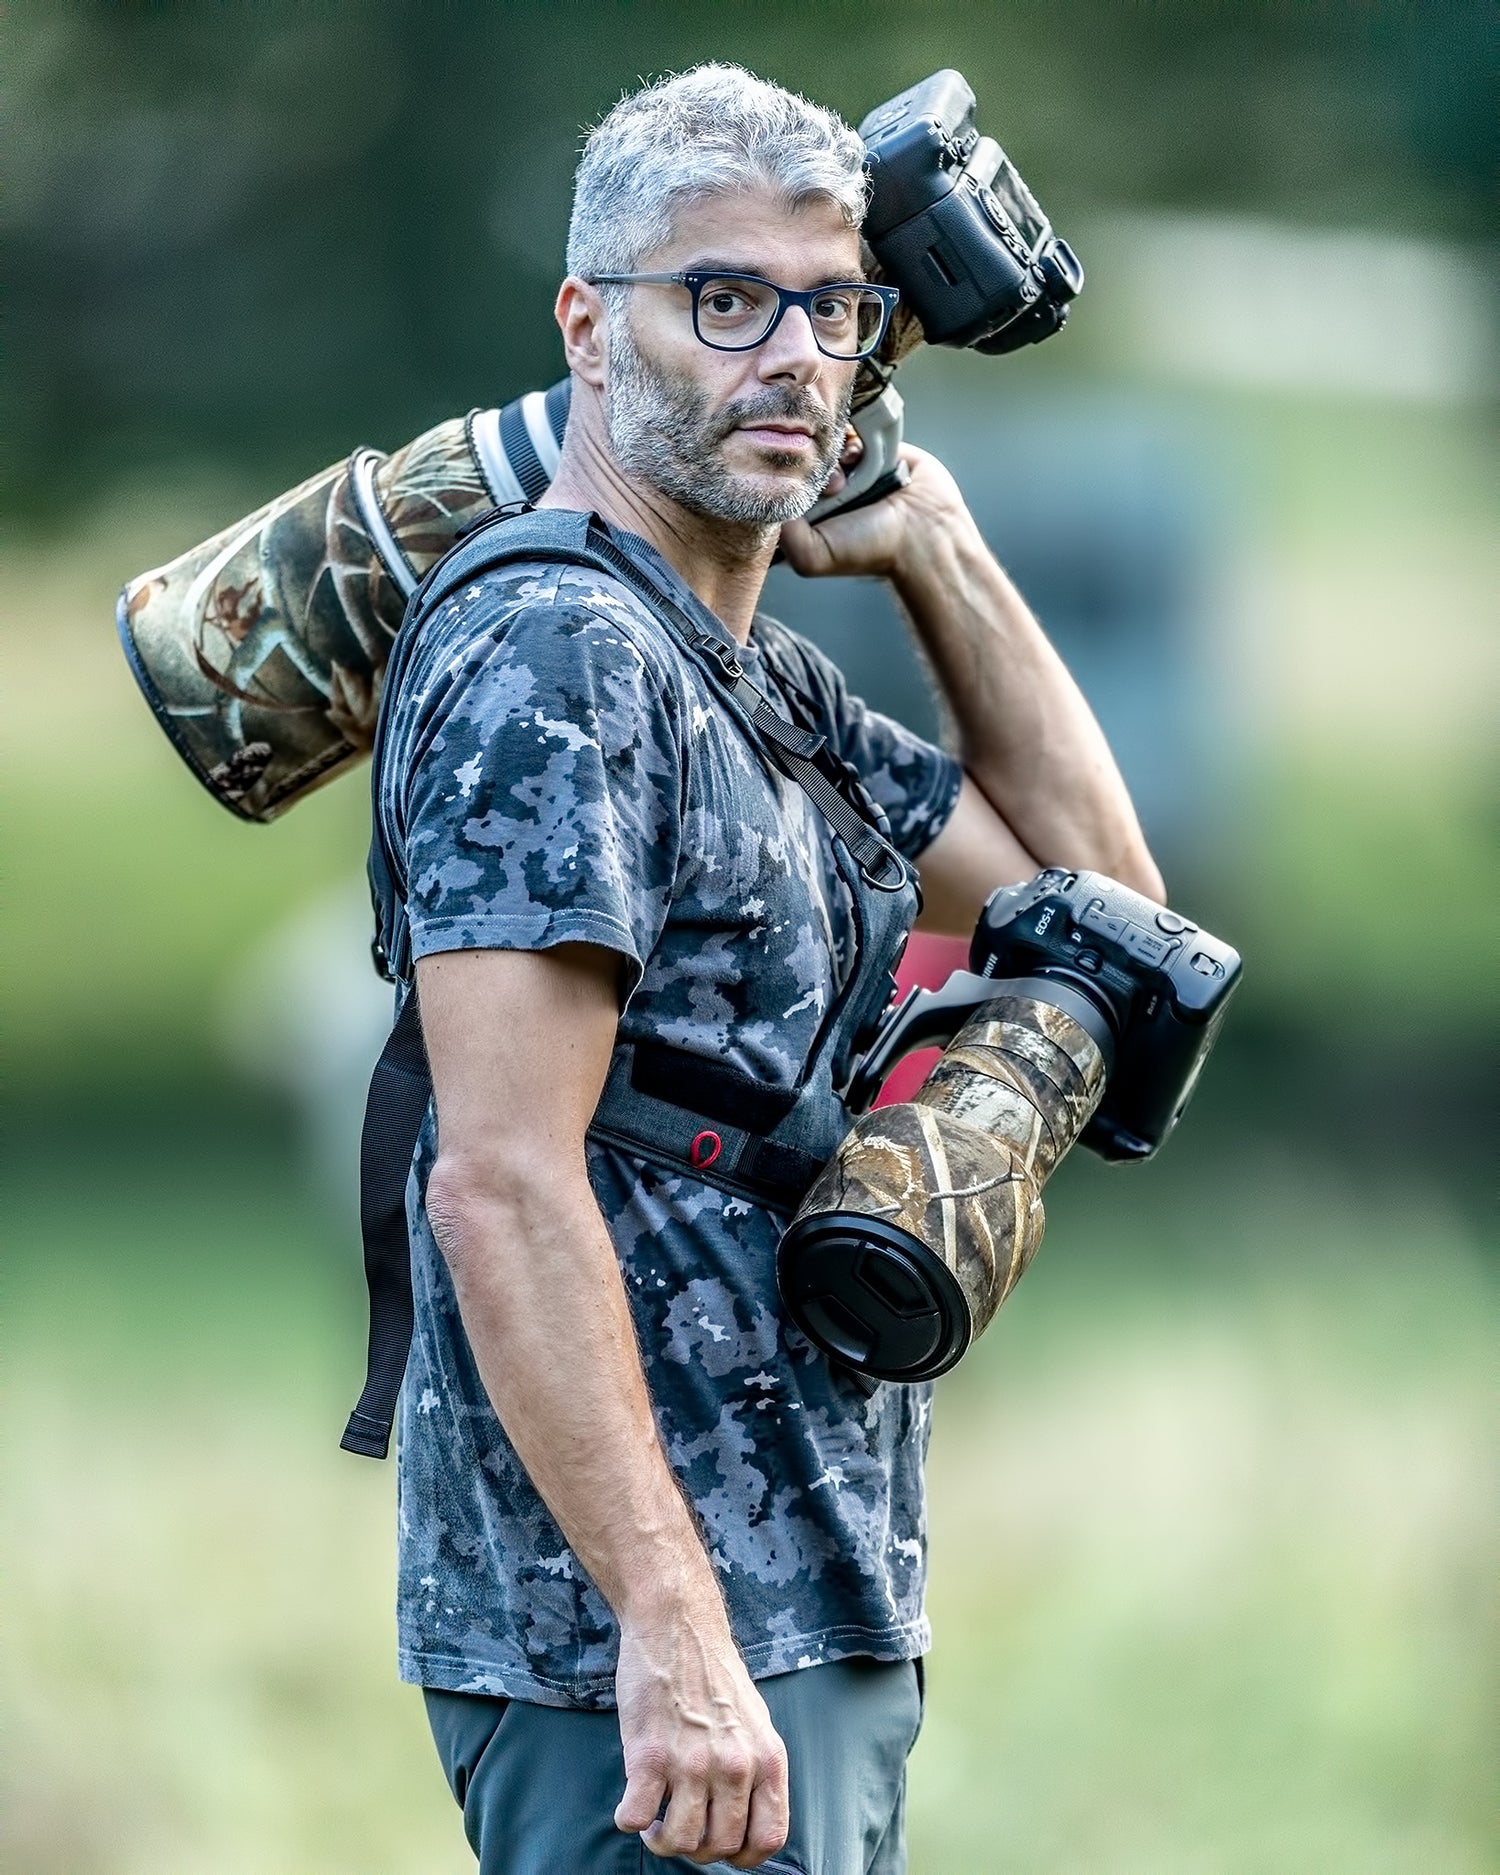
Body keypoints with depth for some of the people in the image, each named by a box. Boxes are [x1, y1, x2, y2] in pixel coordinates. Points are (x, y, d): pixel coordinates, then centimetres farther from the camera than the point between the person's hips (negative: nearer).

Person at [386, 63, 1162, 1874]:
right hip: (641, 1657, -10)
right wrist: (674, 1632, -26)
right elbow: (502, 1183, -21)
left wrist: (935, 548, 16)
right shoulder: (557, 657, -13)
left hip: (812, 1638, 10)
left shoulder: (770, 690, 17)